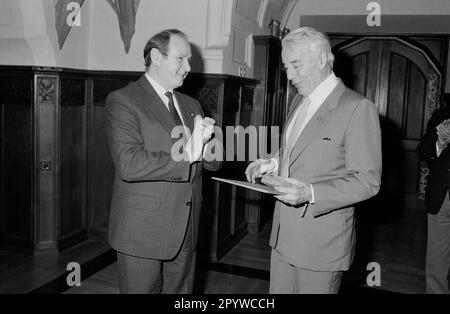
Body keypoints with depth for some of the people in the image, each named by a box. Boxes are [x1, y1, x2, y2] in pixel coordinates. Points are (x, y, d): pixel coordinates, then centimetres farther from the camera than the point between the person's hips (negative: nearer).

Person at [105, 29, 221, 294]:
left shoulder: (191, 105, 13)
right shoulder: (123, 101, -9)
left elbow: (214, 163, 10)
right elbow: (129, 165, -23)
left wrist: (205, 142, -12)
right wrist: (186, 155, -19)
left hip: (186, 232, 6)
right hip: (143, 232, -6)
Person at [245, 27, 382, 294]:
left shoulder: (359, 108, -15)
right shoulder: (299, 102, 11)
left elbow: (367, 181, -17)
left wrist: (310, 193, -28)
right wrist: (273, 164, 3)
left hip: (322, 241, -7)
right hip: (284, 233, 7)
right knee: (278, 290, 16)